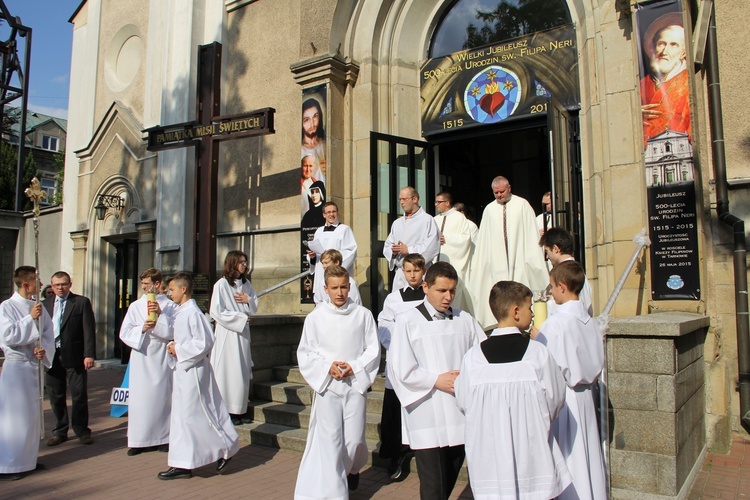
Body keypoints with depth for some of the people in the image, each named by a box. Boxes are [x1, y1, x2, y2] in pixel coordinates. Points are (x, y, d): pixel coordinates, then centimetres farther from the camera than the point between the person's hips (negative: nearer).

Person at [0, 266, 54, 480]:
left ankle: (28, 458, 27)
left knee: (31, 413, 14)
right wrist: (30, 318, -18)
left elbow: (49, 332, 8)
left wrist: (44, 349, -9)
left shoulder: (38, 307, 7)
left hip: (35, 364, 6)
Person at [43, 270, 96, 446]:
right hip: (52, 357, 4)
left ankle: (82, 430, 16)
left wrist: (89, 354, -13)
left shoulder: (82, 302, 0)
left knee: (79, 396, 3)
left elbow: (89, 330, -5)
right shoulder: (45, 304, 11)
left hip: (74, 357, -3)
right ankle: (60, 432, 24)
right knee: (56, 397, 11)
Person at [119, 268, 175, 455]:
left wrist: (161, 315, -17)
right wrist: (142, 329, -14)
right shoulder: (135, 306, 9)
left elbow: (173, 332, -6)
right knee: (139, 398, 0)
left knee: (162, 396, 3)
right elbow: (124, 333, 2)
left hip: (161, 358, -1)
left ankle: (163, 438, 13)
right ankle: (139, 440, 8)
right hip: (140, 357, 2)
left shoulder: (170, 306, 3)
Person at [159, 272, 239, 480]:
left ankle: (225, 449, 13)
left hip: (193, 370, -10)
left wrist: (179, 349, -17)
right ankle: (183, 464, 20)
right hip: (182, 368, 10)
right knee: (181, 415, 12)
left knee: (192, 415, -2)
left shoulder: (193, 313, -18)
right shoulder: (179, 312, 11)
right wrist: (172, 346, 2)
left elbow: (205, 342, -22)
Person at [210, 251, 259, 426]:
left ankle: (241, 410, 15)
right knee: (229, 371, -3)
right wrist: (240, 318, -11)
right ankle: (228, 411, 6)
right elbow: (216, 311, -12)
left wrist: (248, 300, -6)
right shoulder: (222, 284, -8)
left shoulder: (246, 283, 10)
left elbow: (255, 307, 15)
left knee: (243, 371, 7)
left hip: (243, 332, 6)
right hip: (228, 333, -6)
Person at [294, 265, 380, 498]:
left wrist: (354, 367, -11)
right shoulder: (315, 317, 1)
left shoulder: (363, 315, -1)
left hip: (355, 384, 0)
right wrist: (327, 366, -11)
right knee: (329, 440, -7)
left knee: (354, 439, 5)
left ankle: (352, 469, 39)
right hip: (327, 385, 0)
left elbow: (373, 350, 4)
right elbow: (305, 352, 4)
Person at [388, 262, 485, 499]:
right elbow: (400, 369, -7)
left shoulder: (465, 320, 7)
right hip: (427, 419, -4)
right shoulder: (408, 321, -3)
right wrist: (437, 380, -12)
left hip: (461, 415, 4)